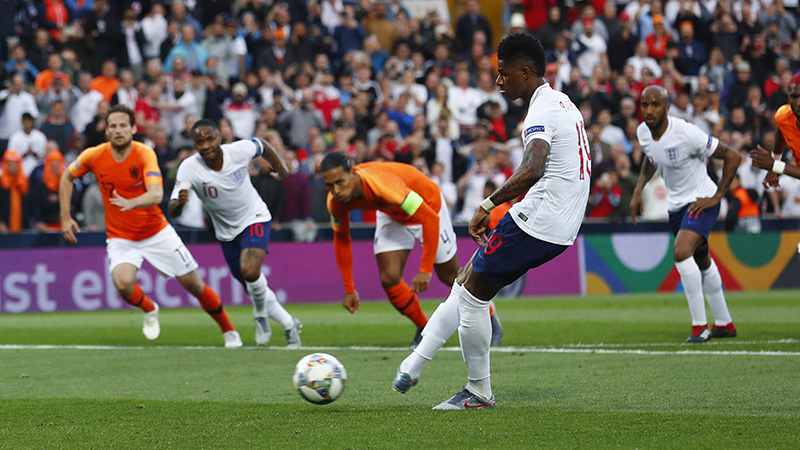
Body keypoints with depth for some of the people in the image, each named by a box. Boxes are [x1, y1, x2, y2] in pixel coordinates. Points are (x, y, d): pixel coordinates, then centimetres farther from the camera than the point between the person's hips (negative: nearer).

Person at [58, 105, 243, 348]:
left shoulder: (145, 154, -19)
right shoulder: (94, 156, -11)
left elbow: (156, 194, -33)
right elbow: (67, 178, 8)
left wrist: (131, 203, -52)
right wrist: (65, 218, 3)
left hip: (157, 233, -1)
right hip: (120, 237, 1)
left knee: (194, 284, 3)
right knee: (123, 282, -27)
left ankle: (229, 330, 26)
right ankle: (150, 310, 7)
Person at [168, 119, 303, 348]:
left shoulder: (240, 150, -23)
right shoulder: (189, 168, -24)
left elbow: (263, 146, 2)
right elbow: (172, 211, -29)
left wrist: (282, 170, 12)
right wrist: (179, 202, -52)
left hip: (255, 219, -3)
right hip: (226, 232, 3)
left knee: (250, 271, -27)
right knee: (251, 287, 12)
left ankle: (261, 312, 3)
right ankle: (290, 325, 34)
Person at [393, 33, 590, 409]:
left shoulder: (541, 111, -15)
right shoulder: (563, 103, 18)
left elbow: (532, 171, -32)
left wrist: (489, 204, -27)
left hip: (536, 223, -10)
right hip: (560, 227, 10)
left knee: (473, 293, -1)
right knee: (466, 281, 14)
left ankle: (479, 393, 8)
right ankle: (413, 366, 15)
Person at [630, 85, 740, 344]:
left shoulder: (686, 133, -27)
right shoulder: (643, 133, -5)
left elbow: (732, 156, -18)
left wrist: (717, 197, -18)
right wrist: (638, 191, 9)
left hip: (701, 201, -8)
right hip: (676, 205, 8)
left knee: (681, 252, -27)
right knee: (701, 261, 18)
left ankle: (699, 325, -19)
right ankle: (724, 324, 34)